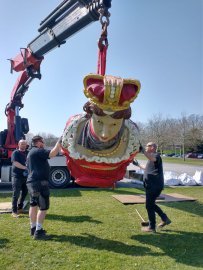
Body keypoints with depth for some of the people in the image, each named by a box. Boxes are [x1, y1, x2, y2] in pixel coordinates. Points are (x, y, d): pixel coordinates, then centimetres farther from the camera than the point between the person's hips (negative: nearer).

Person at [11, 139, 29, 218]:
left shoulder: (28, 153, 12)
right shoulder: (15, 153, -6)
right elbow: (15, 163, -18)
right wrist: (25, 168, -26)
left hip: (25, 176, 7)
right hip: (17, 176, -7)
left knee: (24, 192, 14)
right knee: (16, 194, -3)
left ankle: (19, 208, 30)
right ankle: (14, 212, 7)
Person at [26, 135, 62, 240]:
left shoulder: (32, 152, 20)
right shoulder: (38, 151, -14)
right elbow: (52, 153, -25)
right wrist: (59, 142, -16)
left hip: (32, 182, 11)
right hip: (39, 182, -11)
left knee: (33, 205, 16)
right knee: (43, 207, -8)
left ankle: (33, 228, 25)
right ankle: (38, 232, -5)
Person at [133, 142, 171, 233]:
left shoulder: (156, 156, -13)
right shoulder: (152, 157, 20)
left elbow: (153, 159, -40)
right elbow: (147, 168, 37)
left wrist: (142, 150, -52)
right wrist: (138, 164, 44)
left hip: (154, 187, -10)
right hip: (152, 186, 10)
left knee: (149, 206, 0)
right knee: (151, 204, 20)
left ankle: (151, 227, 11)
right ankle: (165, 219, 27)